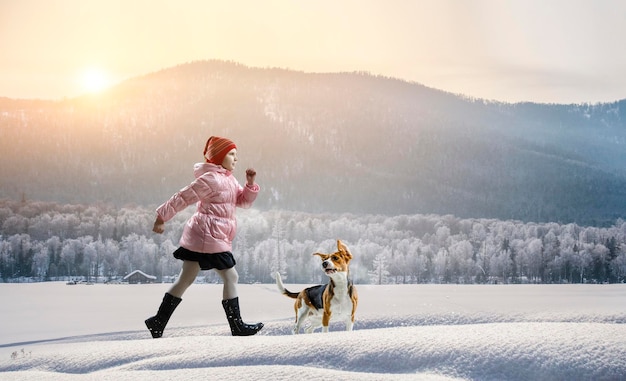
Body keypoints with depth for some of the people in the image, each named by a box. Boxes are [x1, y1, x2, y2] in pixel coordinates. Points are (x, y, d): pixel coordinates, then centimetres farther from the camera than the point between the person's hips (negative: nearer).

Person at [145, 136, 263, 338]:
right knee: (231, 277, -3)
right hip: (209, 237, -10)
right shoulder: (211, 179, -14)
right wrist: (162, 218, -11)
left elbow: (244, 201, 14)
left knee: (185, 280, 11)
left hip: (200, 238, 10)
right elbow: (183, 197, -13)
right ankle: (237, 326, 3)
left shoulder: (229, 180, 17)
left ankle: (158, 321, 14)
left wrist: (250, 183, -2)